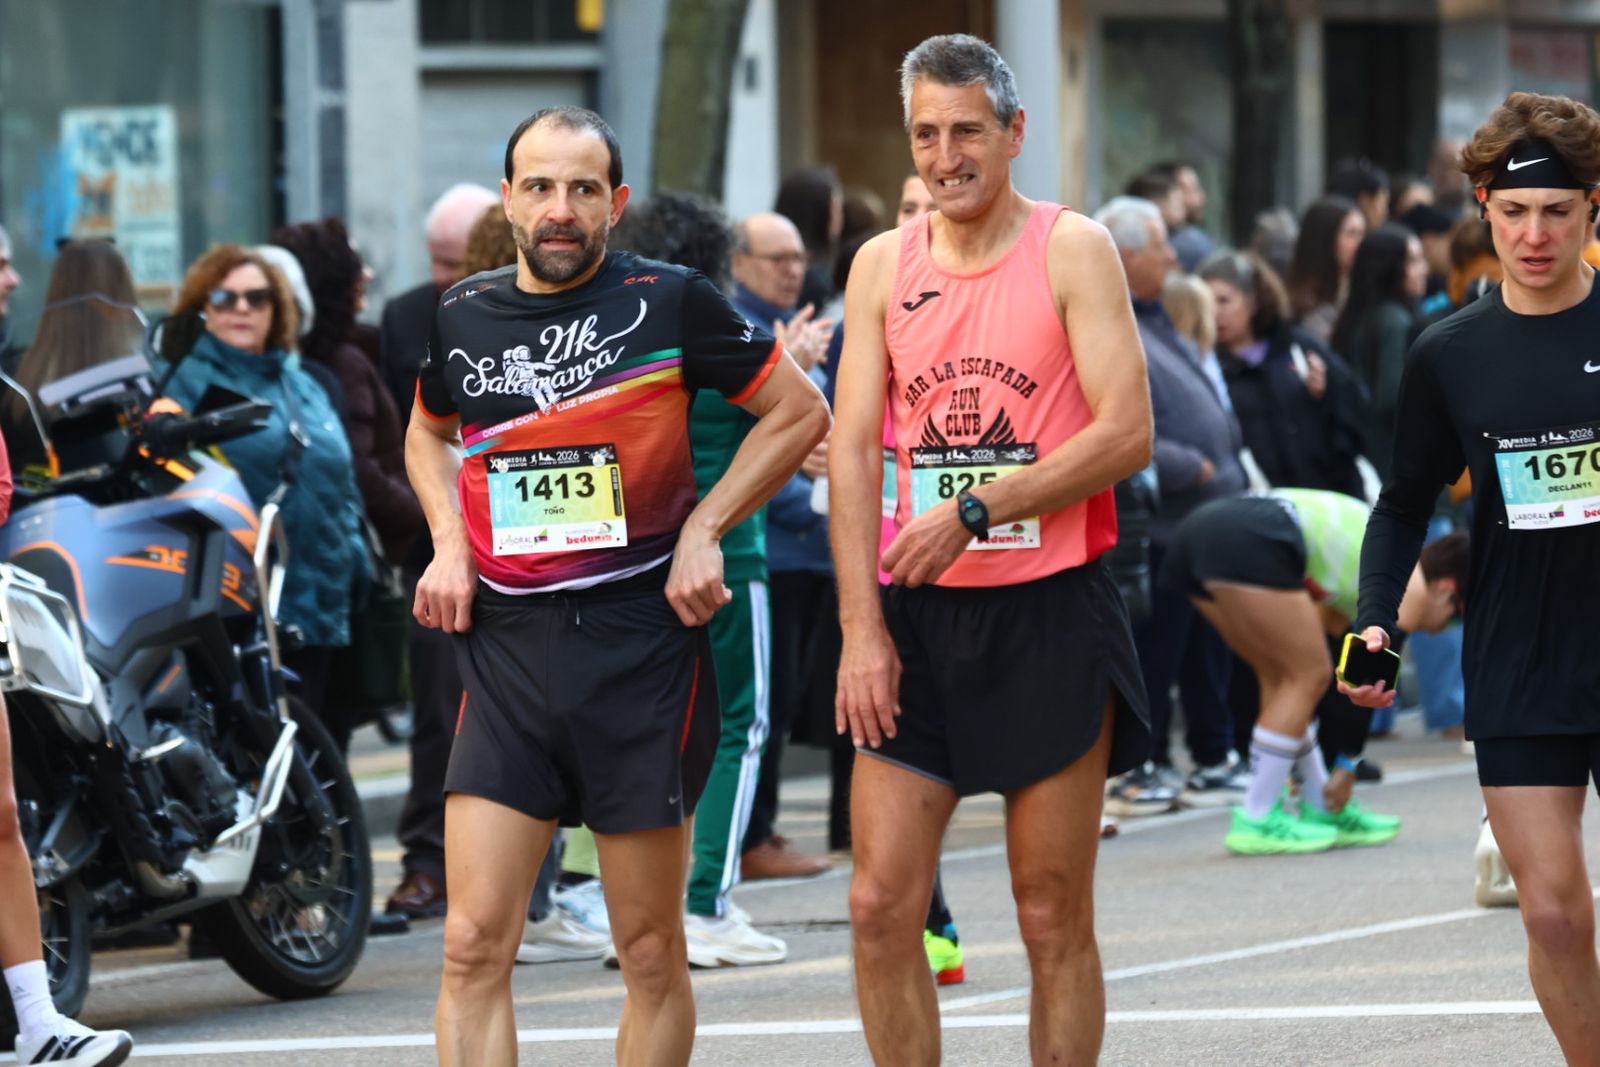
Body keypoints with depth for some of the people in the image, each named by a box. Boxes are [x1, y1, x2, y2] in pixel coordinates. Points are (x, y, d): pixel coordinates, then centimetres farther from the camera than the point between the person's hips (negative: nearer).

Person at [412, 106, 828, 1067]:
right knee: (474, 946, -7)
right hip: (505, 642, 3)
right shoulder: (463, 318, 7)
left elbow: (800, 412, 5)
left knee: (652, 955, 5)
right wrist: (450, 543, 11)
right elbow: (429, 432, 28)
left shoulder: (668, 301, -4)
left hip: (642, 636, -3)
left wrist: (703, 528, -4)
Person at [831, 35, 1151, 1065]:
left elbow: (1126, 432, -11)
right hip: (917, 617, 3)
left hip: (1050, 608, -3)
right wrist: (862, 627, -5)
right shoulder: (884, 264, 8)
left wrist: (975, 512, -17)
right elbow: (853, 449, 5)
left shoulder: (1072, 250, -3)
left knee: (1054, 917, 2)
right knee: (882, 904, -3)